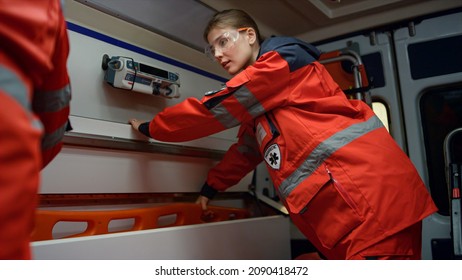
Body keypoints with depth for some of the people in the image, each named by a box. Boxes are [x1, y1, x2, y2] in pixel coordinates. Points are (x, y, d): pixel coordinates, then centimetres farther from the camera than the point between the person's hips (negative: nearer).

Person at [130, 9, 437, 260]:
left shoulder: (282, 58, -6)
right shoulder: (258, 105, 22)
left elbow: (214, 108, -6)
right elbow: (246, 149, 31)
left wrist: (150, 128, 6)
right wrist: (211, 186, 33)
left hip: (371, 199, -9)